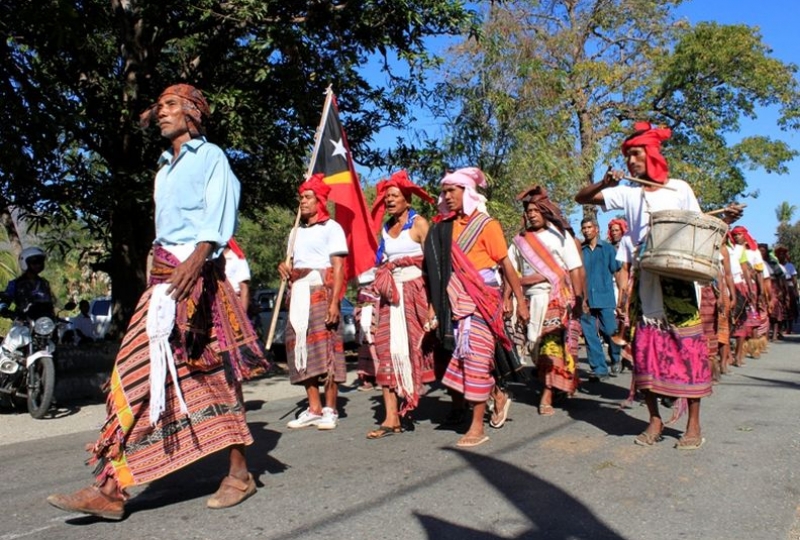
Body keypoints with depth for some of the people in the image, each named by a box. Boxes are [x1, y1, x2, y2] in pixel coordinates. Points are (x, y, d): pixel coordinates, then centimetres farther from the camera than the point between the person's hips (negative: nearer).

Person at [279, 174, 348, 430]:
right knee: (301, 348, 4)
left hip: (320, 291, -7)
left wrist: (334, 301, -18)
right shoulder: (296, 231, 21)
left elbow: (338, 268, -8)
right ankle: (314, 409, 11)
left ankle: (330, 410, 0)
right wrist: (284, 266, 4)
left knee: (325, 347, -7)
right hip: (298, 294, 7)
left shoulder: (331, 227, 0)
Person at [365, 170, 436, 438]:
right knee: (387, 351, -3)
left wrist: (432, 299, -16)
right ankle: (391, 417, -3)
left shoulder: (419, 223, -1)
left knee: (410, 349, 0)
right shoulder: (386, 227, 16)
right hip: (390, 295, 5)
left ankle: (405, 410, 13)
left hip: (414, 292, -5)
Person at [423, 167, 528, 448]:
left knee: (476, 355, -4)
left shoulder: (486, 224, -4)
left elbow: (506, 265, -4)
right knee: (463, 355, 6)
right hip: (455, 300, 5)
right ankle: (497, 395, 33)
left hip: (482, 298, -5)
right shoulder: (444, 227, 10)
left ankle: (478, 426, 5)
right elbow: (439, 269, 10)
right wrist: (434, 306, 6)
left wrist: (520, 301, -6)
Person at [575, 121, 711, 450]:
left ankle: (694, 425, 8)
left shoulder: (679, 189, 5)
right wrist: (604, 184, -11)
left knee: (688, 348, -2)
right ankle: (655, 420, 14)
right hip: (646, 281, 2)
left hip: (679, 279, -2)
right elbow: (581, 198, 6)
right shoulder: (627, 194, 8)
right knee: (646, 349, 2)